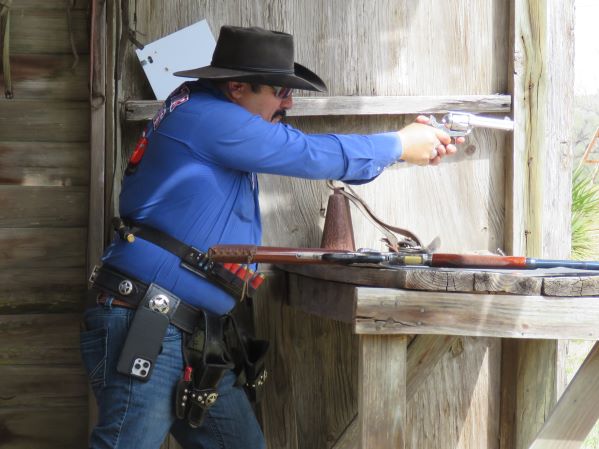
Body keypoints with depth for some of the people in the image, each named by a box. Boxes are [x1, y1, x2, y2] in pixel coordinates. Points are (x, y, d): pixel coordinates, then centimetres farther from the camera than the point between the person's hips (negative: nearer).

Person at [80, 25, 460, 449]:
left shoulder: (221, 125, 15)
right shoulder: (203, 114, -14)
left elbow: (299, 153, 20)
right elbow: (309, 154, -10)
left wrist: (410, 140, 13)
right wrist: (400, 146, 3)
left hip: (192, 330, 10)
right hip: (142, 325, -10)